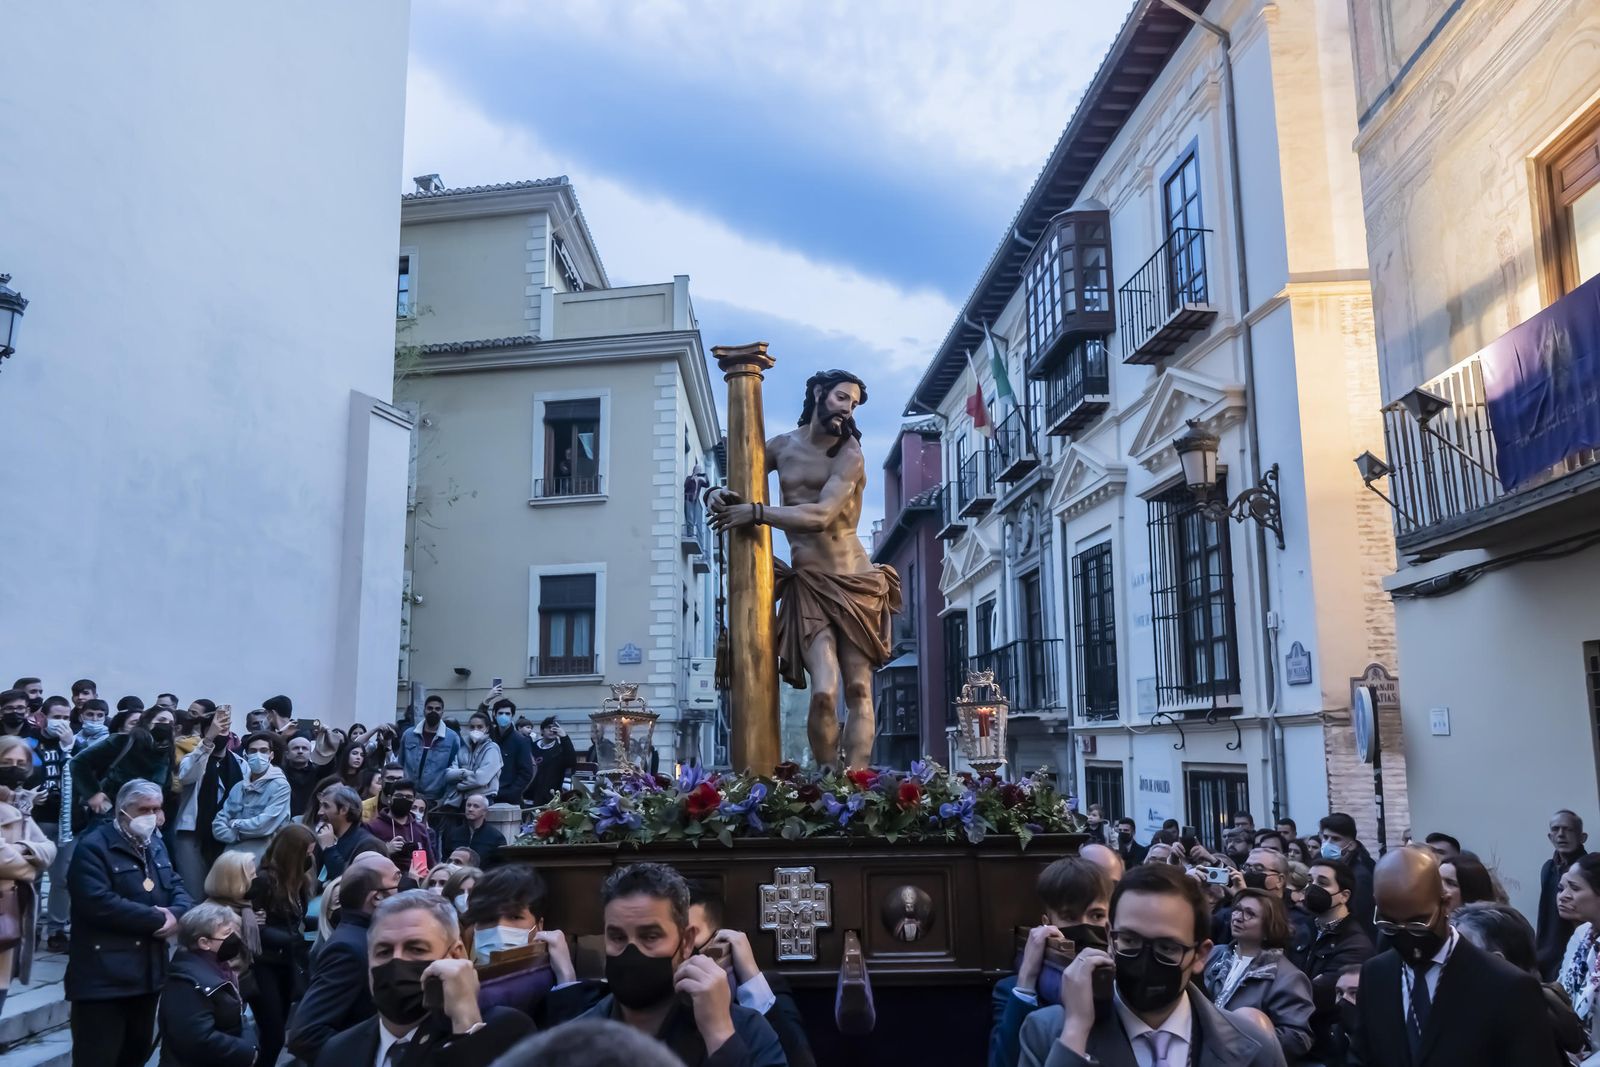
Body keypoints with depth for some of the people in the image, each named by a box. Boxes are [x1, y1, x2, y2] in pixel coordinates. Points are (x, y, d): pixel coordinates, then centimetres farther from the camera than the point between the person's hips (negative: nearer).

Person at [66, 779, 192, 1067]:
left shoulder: (155, 845, 16)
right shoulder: (93, 847, -12)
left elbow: (177, 887, 14)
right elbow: (99, 903, -24)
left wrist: (176, 913, -11)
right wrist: (158, 919, -18)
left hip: (147, 972, 8)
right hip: (103, 977, -8)